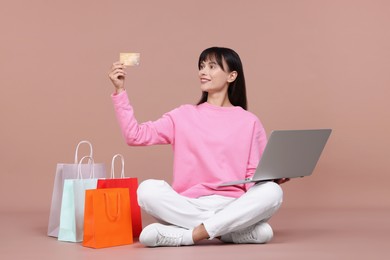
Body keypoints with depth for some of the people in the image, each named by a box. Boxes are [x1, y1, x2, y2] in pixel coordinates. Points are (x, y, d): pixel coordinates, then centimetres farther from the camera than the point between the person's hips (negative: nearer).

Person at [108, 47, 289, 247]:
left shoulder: (249, 122, 10)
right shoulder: (184, 115, 13)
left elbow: (254, 178, 7)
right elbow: (135, 136, 5)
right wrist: (120, 90, 0)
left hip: (234, 207, 0)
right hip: (189, 206, 1)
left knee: (272, 192, -29)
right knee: (148, 189, -28)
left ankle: (189, 234, -27)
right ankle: (233, 230, -24)